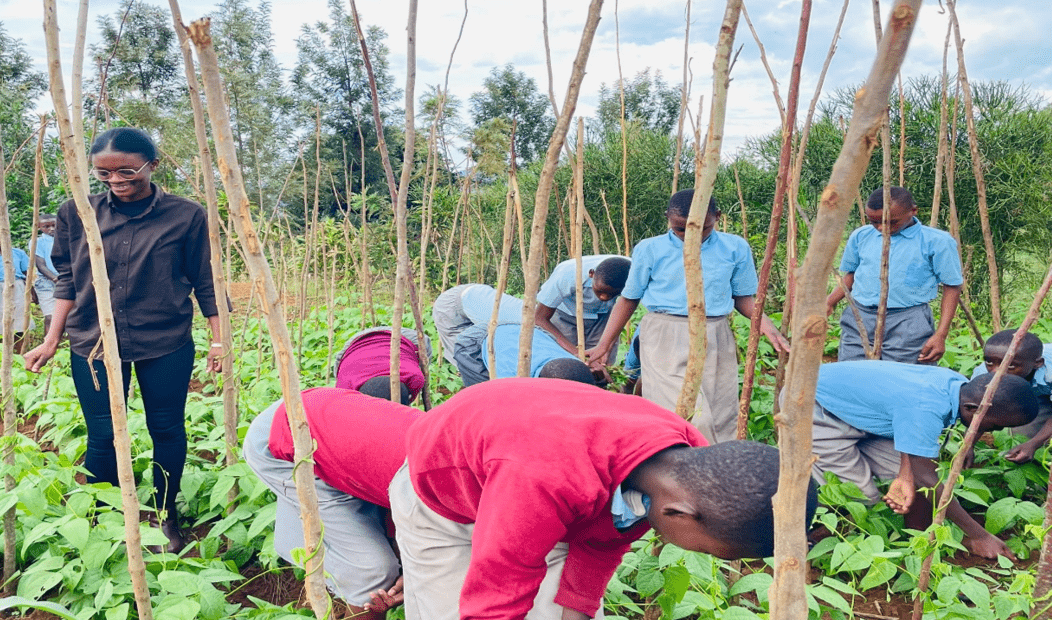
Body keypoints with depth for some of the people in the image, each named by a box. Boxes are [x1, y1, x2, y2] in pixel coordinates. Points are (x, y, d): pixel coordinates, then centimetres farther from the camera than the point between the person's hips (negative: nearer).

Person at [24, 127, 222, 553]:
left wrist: (219, 339, 0)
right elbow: (67, 281, 8)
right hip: (93, 346, 1)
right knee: (102, 438, 8)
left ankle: (165, 516, 30)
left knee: (167, 431, 10)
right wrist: (51, 341, 7)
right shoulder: (76, 214, 0)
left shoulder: (185, 216, -6)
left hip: (166, 347, -1)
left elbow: (204, 283, 0)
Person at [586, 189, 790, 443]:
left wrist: (765, 324, -7)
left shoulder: (735, 248, 6)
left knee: (721, 417, 5)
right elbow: (629, 299, 8)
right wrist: (604, 346, 5)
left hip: (715, 341, 3)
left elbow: (743, 297, 13)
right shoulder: (649, 249, 2)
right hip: (665, 341, -2)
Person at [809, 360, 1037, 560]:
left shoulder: (956, 383, -10)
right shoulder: (924, 407, -35)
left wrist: (905, 476, -15)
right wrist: (978, 536, -19)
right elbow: (926, 479, -27)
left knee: (914, 474, -3)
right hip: (817, 413, -8)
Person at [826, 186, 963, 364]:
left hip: (908, 326, -3)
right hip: (858, 319, 4)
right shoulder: (861, 236, 10)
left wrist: (940, 335, -7)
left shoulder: (937, 241, -2)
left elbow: (952, 287, 0)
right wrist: (829, 302, 1)